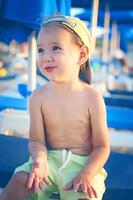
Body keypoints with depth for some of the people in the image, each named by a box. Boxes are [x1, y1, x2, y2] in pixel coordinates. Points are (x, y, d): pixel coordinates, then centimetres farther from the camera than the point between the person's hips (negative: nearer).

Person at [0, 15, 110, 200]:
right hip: (49, 159, 2)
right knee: (18, 182, -19)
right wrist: (39, 159, -26)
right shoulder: (38, 96, -4)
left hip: (84, 163, -2)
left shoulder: (92, 97, -11)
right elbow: (37, 140, -3)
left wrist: (86, 174, -21)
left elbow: (102, 146, -7)